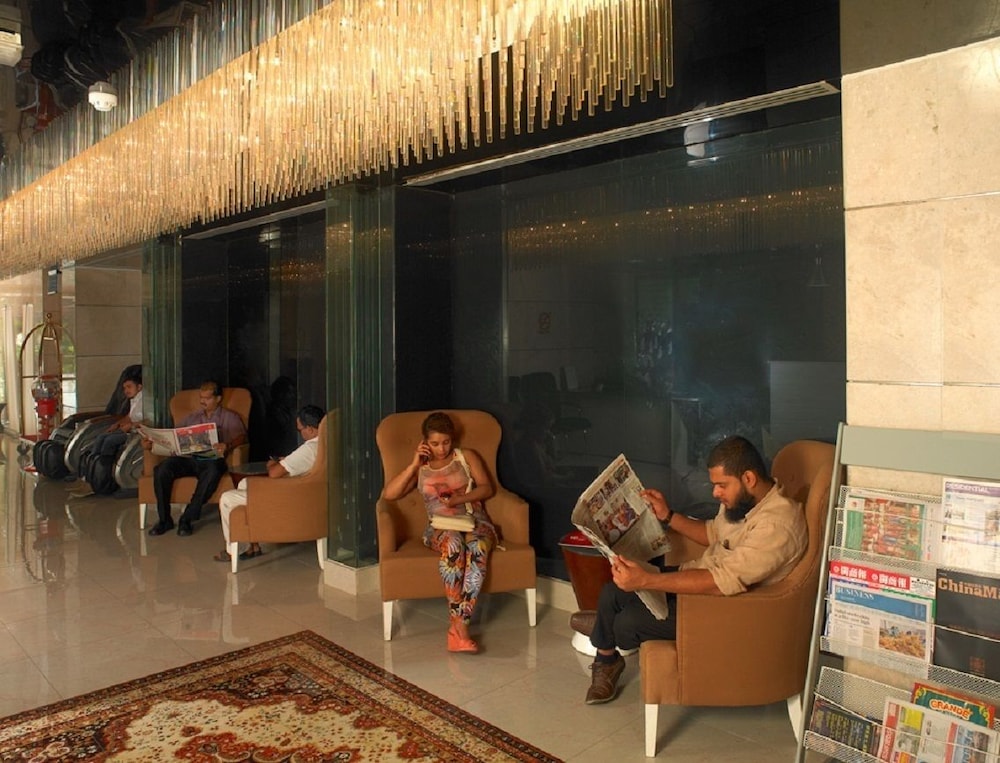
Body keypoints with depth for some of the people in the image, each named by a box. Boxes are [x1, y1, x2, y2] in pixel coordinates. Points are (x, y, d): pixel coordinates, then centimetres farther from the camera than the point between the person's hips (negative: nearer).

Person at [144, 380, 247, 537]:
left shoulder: (230, 417, 17)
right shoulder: (191, 418, 30)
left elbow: (242, 437, 0)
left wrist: (227, 446, -22)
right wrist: (152, 442, 3)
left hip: (212, 459, -4)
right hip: (188, 458, 4)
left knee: (213, 471, -39)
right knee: (162, 469, -27)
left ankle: (187, 519, -29)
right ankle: (164, 519, -16)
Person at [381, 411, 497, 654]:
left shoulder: (467, 456, 17)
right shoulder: (420, 468, 19)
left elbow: (487, 488, 5)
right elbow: (388, 494, 6)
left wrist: (458, 499, -12)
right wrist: (414, 464, -1)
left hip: (474, 520, 0)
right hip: (440, 527, 0)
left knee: (478, 549, -38)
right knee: (453, 543, -39)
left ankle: (457, 626, -37)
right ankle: (460, 625, -38)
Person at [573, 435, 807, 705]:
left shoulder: (778, 523, -30)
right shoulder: (744, 499, 0)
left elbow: (724, 582, -36)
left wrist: (645, 581, -41)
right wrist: (667, 516, 2)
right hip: (702, 577, 9)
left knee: (628, 623, -13)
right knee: (613, 591, -3)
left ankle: (605, 626, 24)